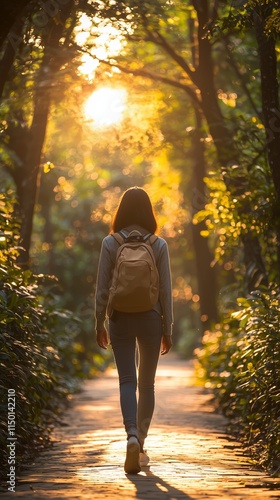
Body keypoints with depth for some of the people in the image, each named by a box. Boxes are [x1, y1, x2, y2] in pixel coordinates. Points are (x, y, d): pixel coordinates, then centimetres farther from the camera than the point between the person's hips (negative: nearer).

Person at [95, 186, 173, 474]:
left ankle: (132, 437, -24)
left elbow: (102, 288, -3)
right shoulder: (159, 245, -3)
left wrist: (100, 324, 7)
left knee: (127, 381, -1)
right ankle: (141, 445, 20)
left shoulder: (110, 243, -4)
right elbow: (165, 290, -2)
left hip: (120, 319, -1)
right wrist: (167, 329, 5)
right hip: (150, 318, 1)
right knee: (147, 383, 13)